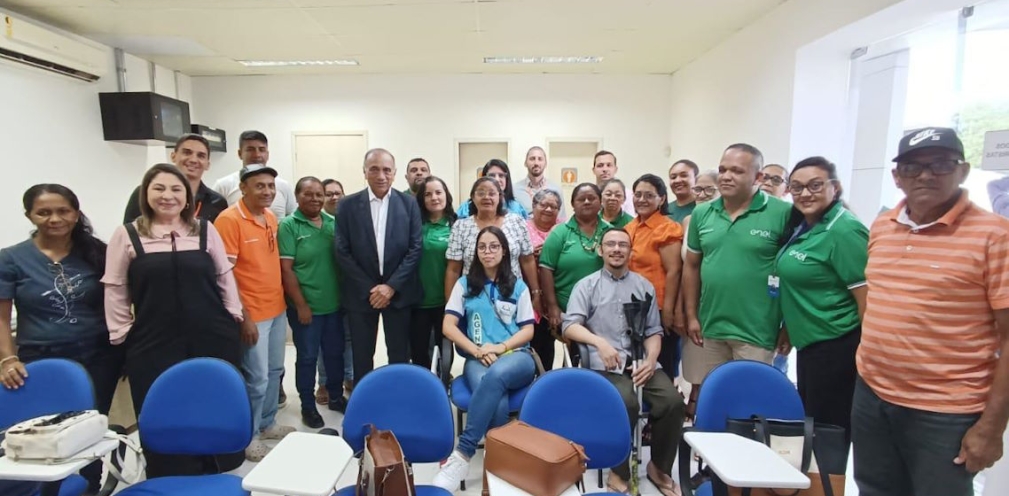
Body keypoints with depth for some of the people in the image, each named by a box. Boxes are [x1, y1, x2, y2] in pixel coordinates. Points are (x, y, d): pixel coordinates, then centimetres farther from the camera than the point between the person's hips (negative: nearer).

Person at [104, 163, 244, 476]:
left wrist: (233, 316, 6)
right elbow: (115, 290, 5)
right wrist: (122, 334, 3)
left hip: (213, 341, 1)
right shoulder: (127, 235, 3)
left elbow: (224, 277, 10)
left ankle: (210, 479, 29)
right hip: (154, 346, -1)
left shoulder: (205, 229, 7)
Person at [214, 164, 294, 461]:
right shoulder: (229, 219, -15)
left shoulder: (272, 218, 7)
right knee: (257, 378, 2)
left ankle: (267, 424, 34)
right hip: (253, 314, -7)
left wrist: (282, 301, 13)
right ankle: (249, 436, 21)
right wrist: (243, 317, -18)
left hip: (277, 309, 7)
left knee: (275, 370, 17)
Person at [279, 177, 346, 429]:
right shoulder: (289, 226, -8)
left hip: (334, 304, 4)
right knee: (308, 356, 9)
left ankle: (336, 397, 34)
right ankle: (308, 406, 25)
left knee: (335, 352, 15)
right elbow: (286, 269, -11)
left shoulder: (334, 223, 4)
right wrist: (301, 305, -13)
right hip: (306, 306, -4)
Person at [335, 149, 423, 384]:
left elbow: (415, 248, -4)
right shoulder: (348, 205, -1)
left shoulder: (409, 203, 0)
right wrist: (369, 287, -9)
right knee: (362, 356, 10)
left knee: (399, 356, 9)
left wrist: (391, 286, -11)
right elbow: (342, 252, -3)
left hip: (398, 291, 0)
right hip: (361, 292, 0)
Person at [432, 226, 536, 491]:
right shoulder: (465, 284, 15)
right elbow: (448, 326, 6)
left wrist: (500, 347, -11)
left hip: (516, 356, 0)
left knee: (495, 376, -38)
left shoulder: (518, 286, 15)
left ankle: (462, 454, -37)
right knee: (497, 404, -35)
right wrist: (478, 351, -9)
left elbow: (528, 330, 8)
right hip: (478, 360, 0)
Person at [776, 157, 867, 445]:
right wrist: (789, 330, 16)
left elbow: (868, 302, -19)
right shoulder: (801, 226, 7)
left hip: (836, 348, -9)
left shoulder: (844, 232, -19)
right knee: (809, 424, 21)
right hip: (809, 344, 9)